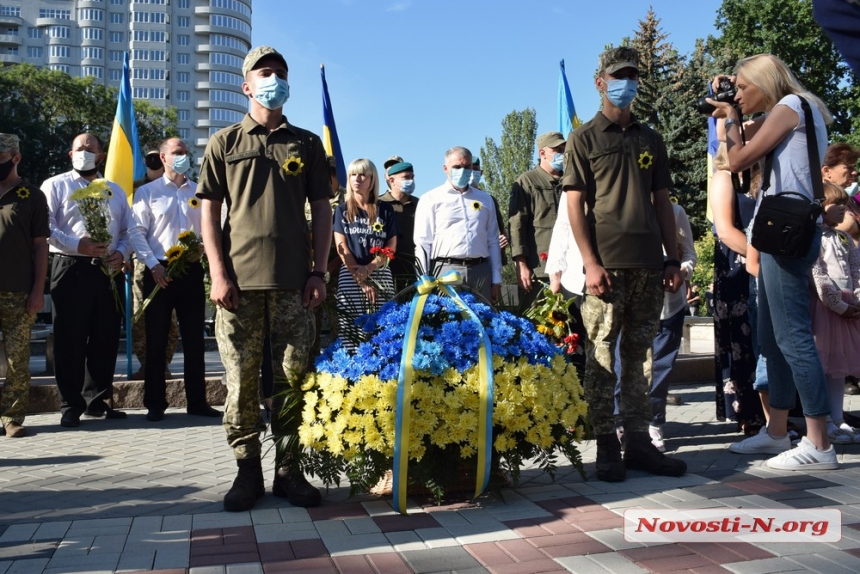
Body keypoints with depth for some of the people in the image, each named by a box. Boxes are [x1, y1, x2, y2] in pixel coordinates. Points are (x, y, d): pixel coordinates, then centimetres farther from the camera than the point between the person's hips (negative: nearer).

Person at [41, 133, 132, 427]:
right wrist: (78, 245, -18)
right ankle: (71, 405, 7)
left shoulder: (116, 191, 20)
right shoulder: (55, 186, 7)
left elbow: (128, 231, 17)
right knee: (70, 340, -2)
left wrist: (121, 253, -4)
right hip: (71, 269, -4)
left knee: (105, 339, 6)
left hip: (109, 271, 4)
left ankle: (98, 401, 17)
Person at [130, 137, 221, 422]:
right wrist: (153, 265, -13)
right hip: (159, 272, -2)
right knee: (156, 340, 3)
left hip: (191, 270, 2)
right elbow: (137, 232, -3)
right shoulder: (147, 192, 3)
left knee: (194, 338, 7)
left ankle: (197, 401, 15)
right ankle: (155, 403, 12)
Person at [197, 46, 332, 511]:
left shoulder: (306, 143, 13)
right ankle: (247, 472, 12)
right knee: (241, 381, 1)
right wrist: (218, 274, -5)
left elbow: (322, 211, 11)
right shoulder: (225, 142, 10)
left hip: (294, 282, 1)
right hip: (240, 281, -1)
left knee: (292, 379, 1)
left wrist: (319, 272, 1)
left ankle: (288, 471, 12)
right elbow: (209, 211, 6)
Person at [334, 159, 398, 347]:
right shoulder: (342, 210, 10)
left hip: (380, 275, 0)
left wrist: (368, 268, -11)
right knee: (351, 331, -9)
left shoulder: (385, 209, 11)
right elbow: (341, 248, 2)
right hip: (350, 276, 0)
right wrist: (361, 280, -8)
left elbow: (391, 247, 5)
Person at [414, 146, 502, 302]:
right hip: (446, 271, -3)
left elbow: (493, 241, 17)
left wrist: (496, 280, 11)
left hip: (481, 271, 3)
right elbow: (422, 243, 3)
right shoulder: (431, 199, 7)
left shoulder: (485, 199, 18)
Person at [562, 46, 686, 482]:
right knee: (601, 354, -4)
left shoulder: (650, 139, 18)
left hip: (648, 265, 4)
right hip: (607, 264, -4)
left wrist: (672, 258, 8)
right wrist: (590, 262, -12)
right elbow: (575, 204, -3)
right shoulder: (585, 138, 4)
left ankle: (638, 442, 14)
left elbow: (662, 201, 17)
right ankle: (606, 445, 4)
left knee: (639, 354, 7)